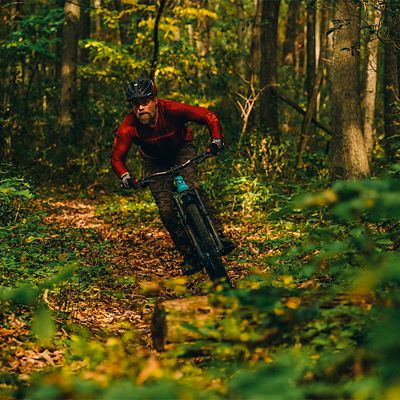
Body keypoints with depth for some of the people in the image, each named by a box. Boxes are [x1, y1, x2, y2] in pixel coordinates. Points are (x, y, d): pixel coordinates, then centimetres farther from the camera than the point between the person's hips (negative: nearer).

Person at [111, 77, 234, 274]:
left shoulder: (170, 109, -32)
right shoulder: (128, 126, -29)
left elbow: (208, 117, -25)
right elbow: (117, 157, -23)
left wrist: (216, 139, -39)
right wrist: (125, 176, -41)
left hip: (181, 149, -2)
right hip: (154, 160, 2)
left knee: (191, 185, -30)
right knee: (166, 208, -12)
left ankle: (217, 234, -29)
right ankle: (189, 255, -2)